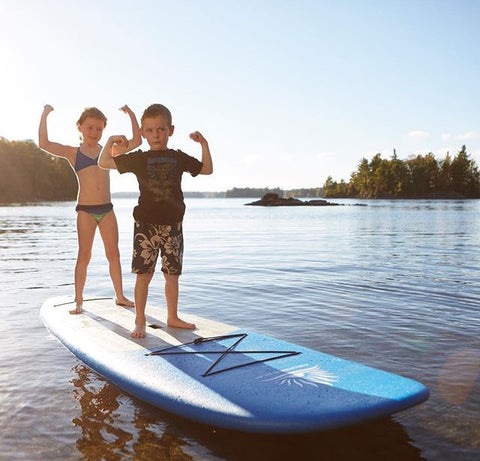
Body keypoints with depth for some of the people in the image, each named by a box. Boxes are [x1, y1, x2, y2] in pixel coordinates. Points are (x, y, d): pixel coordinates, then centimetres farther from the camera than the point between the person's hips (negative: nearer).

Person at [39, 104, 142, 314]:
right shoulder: (73, 152, 5)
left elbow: (137, 140, 11)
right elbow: (44, 144, -8)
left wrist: (131, 115, 8)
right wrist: (44, 115, -6)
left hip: (106, 209, 3)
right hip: (85, 210, -2)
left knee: (113, 253, 6)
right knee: (84, 255, 1)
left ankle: (120, 296, 17)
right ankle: (78, 300, 10)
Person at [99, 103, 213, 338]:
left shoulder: (179, 158, 7)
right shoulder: (139, 159, 3)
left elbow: (207, 169, 16)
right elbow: (103, 162, 9)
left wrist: (204, 143, 8)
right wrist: (110, 141, -3)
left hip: (172, 225, 2)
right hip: (146, 224, -2)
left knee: (172, 274, 10)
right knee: (144, 274, -1)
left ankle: (172, 317, 24)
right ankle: (140, 321, 12)